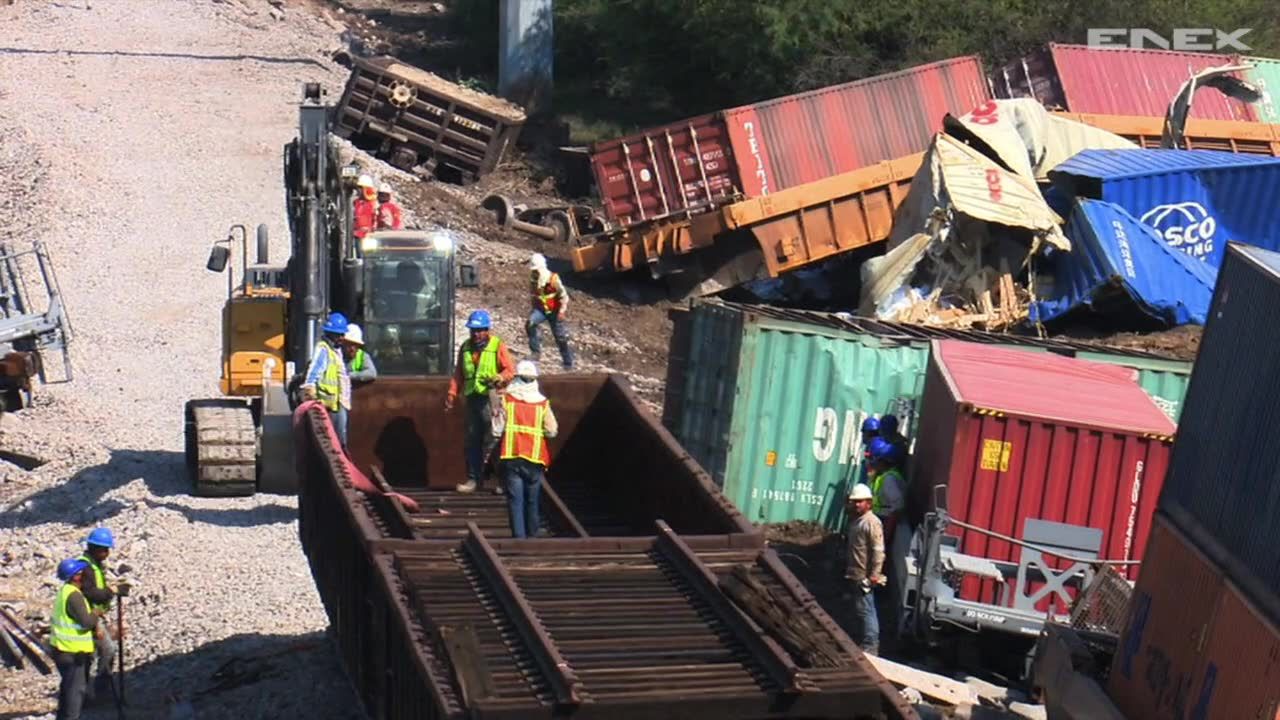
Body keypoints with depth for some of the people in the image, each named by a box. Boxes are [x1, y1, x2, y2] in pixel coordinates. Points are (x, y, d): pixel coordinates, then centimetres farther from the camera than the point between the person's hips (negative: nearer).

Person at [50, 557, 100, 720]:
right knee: (76, 688, -3)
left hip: (63, 648, 11)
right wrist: (96, 615, -6)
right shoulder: (73, 595, -23)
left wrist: (95, 626, 3)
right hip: (71, 652, -11)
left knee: (68, 685, 23)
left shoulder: (66, 590, 10)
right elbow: (87, 621, -27)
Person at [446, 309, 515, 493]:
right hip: (472, 398, 5)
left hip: (491, 399, -5)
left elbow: (510, 370, -5)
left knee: (492, 442, -7)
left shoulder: (498, 346, -2)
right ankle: (473, 478, 14)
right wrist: (452, 393, 9)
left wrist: (499, 379, -24)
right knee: (471, 441, 8)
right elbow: (458, 373, 18)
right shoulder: (465, 347, 14)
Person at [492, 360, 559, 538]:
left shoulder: (506, 400, -4)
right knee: (532, 500, 13)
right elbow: (552, 431, -2)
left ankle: (519, 536, -9)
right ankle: (532, 536, 20)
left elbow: (497, 430, -5)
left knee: (515, 500, 0)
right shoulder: (543, 403, -3)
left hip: (512, 458, -1)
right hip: (535, 458, 1)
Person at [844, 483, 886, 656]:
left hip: (865, 576, -10)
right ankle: (864, 643, 22)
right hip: (856, 575, 10)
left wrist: (874, 574, -23)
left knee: (865, 610, -10)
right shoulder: (856, 521, 16)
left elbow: (878, 551, -19)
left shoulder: (872, 522, -14)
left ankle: (870, 646, -8)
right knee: (862, 610, 15)